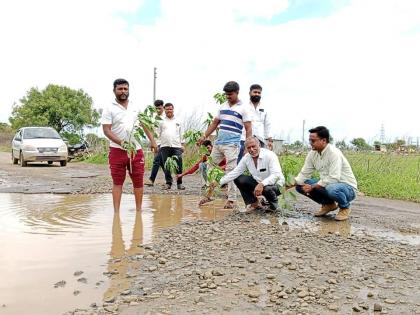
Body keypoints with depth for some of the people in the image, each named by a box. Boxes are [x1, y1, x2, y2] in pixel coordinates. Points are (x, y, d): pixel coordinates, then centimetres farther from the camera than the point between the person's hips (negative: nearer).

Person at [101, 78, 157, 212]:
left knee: (138, 181, 7)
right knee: (117, 182, 2)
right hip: (117, 151, -3)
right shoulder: (109, 109, -1)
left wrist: (152, 140, 7)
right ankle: (116, 211, 7)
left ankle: (139, 209, 20)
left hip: (136, 150, 3)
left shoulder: (136, 108, 12)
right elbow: (106, 130, -8)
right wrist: (121, 142, -22)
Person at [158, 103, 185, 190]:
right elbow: (158, 134, 11)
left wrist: (182, 144, 11)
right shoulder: (161, 121, 12)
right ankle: (168, 183, 11)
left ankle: (179, 183, 3)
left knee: (178, 165, -5)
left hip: (176, 146, 0)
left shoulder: (177, 122, 17)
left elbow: (181, 134, 18)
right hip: (165, 146, 0)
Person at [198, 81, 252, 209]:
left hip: (232, 144, -6)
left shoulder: (243, 109, -2)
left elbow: (248, 129, -5)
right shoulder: (222, 106, 14)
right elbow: (215, 123, 19)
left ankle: (231, 199, 1)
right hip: (218, 142, 6)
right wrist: (204, 136, 12)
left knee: (231, 171, -6)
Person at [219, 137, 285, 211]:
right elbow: (235, 172, -6)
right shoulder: (246, 158, -6)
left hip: (275, 184, -5)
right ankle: (254, 203, 7)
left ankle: (273, 202, 0)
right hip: (258, 183, 5)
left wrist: (262, 184, -47)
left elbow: (276, 175, -32)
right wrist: (220, 182, -17)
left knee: (266, 189, -39)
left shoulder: (269, 155, -23)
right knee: (238, 179, -11)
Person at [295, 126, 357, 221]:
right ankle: (328, 204, 10)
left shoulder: (334, 153, -24)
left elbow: (333, 179, -32)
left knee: (331, 189, -41)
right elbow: (304, 174, 0)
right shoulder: (312, 154, -2)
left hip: (347, 187, -7)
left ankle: (345, 207, -5)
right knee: (300, 186, -7)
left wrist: (312, 187, -29)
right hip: (328, 185, 7)